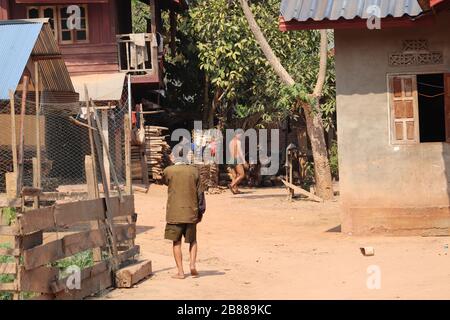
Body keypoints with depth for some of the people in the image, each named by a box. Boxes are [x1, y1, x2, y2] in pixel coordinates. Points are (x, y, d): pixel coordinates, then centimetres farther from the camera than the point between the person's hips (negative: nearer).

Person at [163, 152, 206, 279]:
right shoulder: (194, 171, 1)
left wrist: (173, 163, 27)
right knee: (192, 240, 17)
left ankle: (180, 271, 2)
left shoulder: (168, 170, -4)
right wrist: (201, 211, 13)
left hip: (174, 213, -2)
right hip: (191, 212, 2)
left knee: (176, 242, 6)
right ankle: (192, 264, -1)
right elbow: (200, 193, 3)